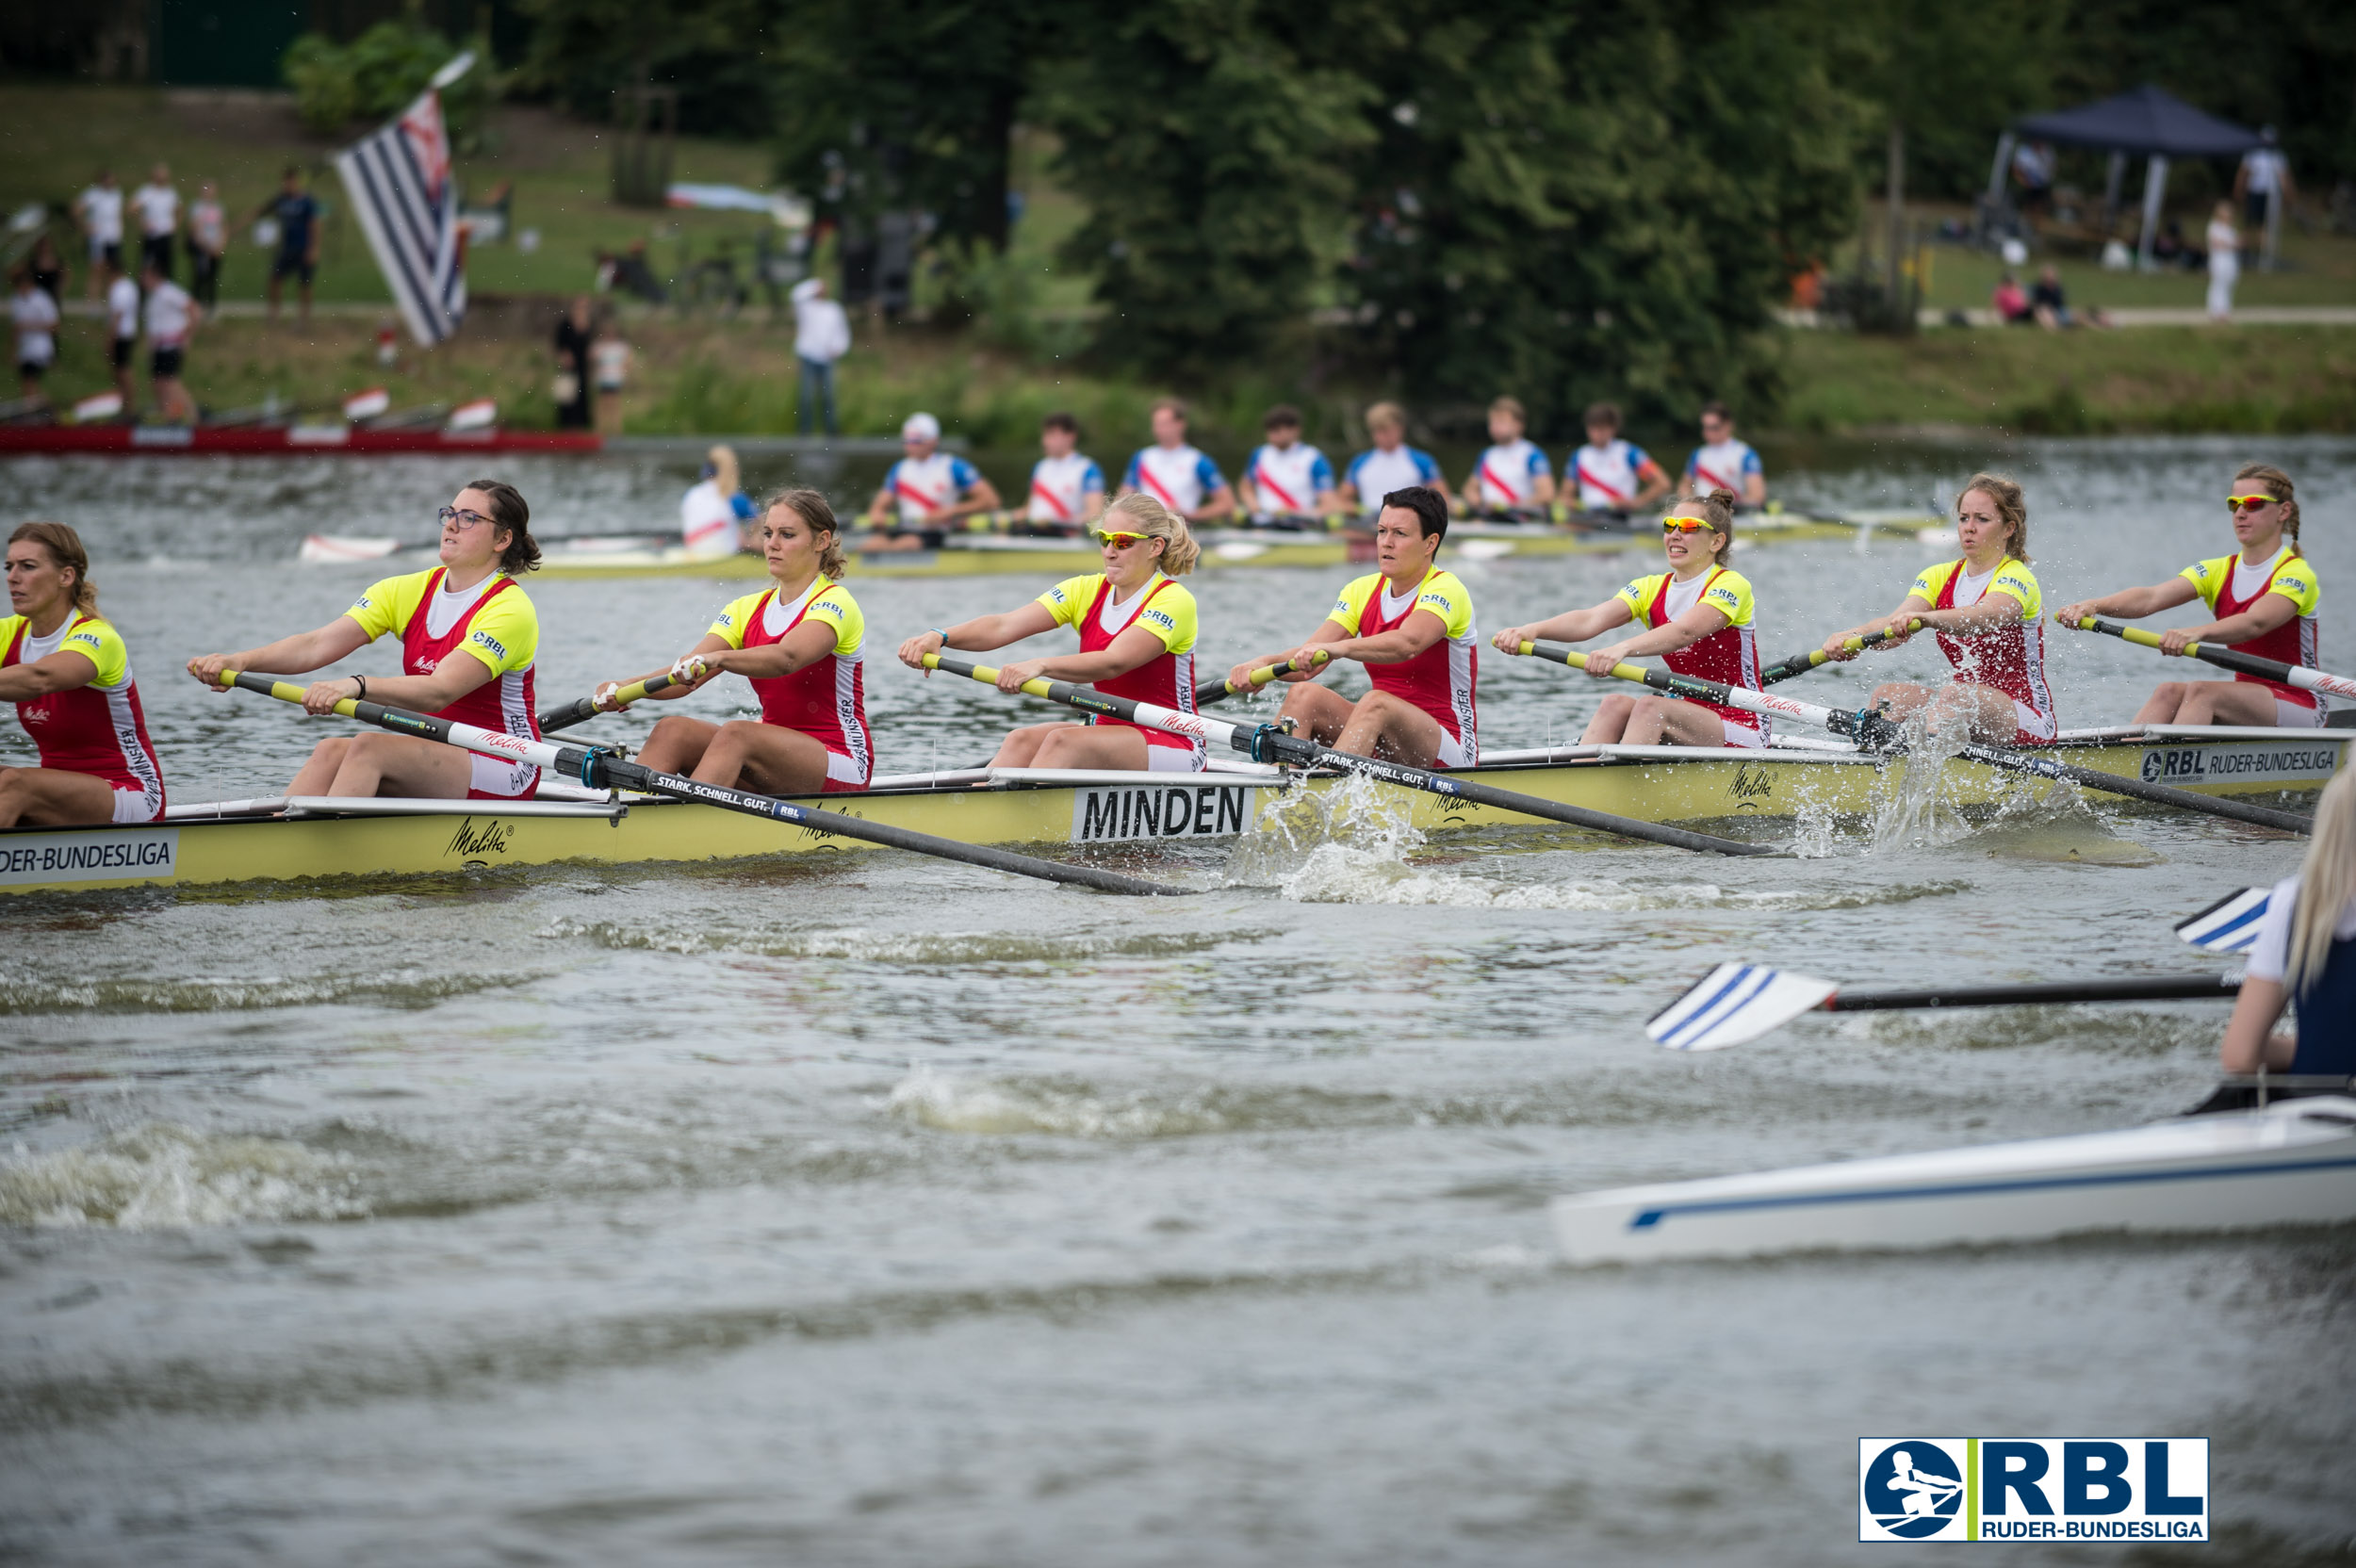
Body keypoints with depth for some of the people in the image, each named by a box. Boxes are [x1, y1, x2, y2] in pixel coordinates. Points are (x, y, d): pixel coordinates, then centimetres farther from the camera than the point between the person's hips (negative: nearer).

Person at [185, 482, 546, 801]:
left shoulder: (510, 609, -13)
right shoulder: (409, 592, 7)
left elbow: (439, 691, -28)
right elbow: (318, 644, -4)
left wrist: (356, 686, -44)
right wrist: (240, 661, -22)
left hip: (503, 777, -7)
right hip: (434, 759, 7)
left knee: (368, 747, -29)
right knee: (331, 752, -20)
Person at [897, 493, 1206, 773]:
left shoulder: (1173, 601, -13)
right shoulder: (1086, 591, 7)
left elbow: (1112, 663, -29)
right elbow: (1002, 627, -6)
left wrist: (1040, 666, -44)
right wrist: (940, 636, -24)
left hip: (1174, 747, -6)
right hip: (1106, 729, 6)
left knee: (1062, 741, -31)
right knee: (1021, 741, -20)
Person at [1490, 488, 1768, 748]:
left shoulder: (1731, 585, -10)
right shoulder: (1651, 589, 10)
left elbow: (1684, 632, -30)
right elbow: (1592, 619, -8)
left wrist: (1623, 649, -48)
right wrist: (1532, 630, -28)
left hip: (1741, 731, -6)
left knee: (1650, 707, -30)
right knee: (1616, 704, -20)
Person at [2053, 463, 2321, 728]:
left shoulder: (2296, 574, -10)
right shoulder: (2218, 572, 10)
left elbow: (2255, 623, -30)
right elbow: (2151, 598, -6)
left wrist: (2196, 633, -50)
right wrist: (2094, 605, -26)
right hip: (2248, 698, 6)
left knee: (2201, 691, -29)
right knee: (2170, 692, -19)